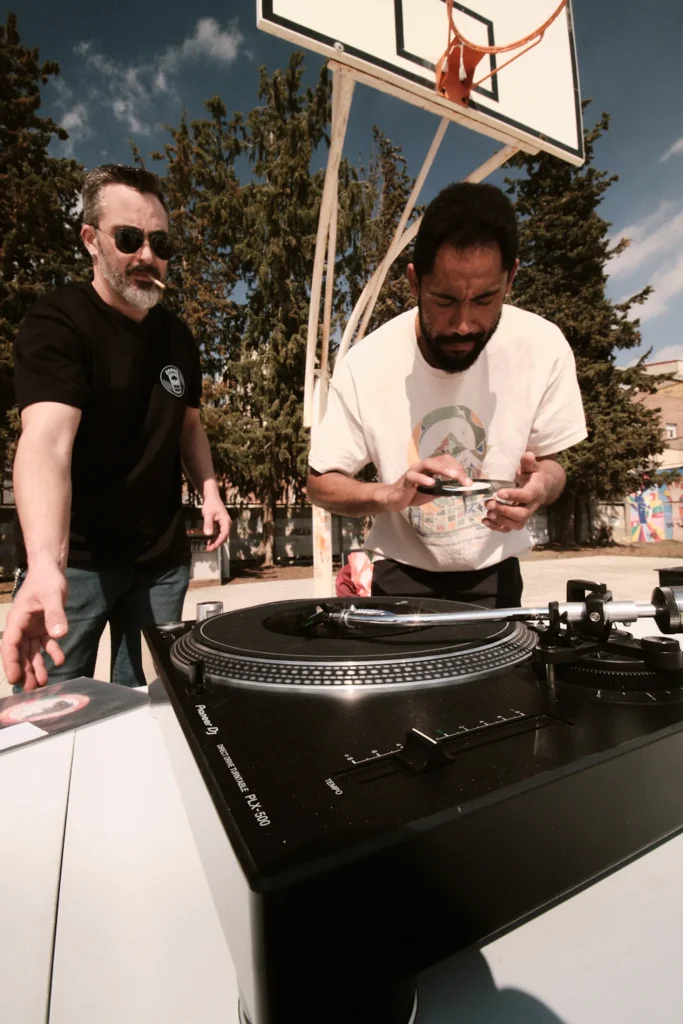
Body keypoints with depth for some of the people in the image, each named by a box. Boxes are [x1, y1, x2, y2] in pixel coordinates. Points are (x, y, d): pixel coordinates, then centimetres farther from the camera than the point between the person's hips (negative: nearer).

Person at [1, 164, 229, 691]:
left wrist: (210, 491, -1)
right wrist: (45, 564, -44)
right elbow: (46, 440, -29)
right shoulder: (57, 323, -13)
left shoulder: (178, 336, 6)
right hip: (76, 558, -4)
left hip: (162, 557, 5)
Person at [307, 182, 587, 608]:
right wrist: (390, 494, -33)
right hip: (403, 575, 0)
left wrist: (541, 484, -28)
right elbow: (321, 483, -12)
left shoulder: (543, 346, -18)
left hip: (494, 573, 1)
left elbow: (551, 461, -4)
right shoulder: (366, 364, -22)